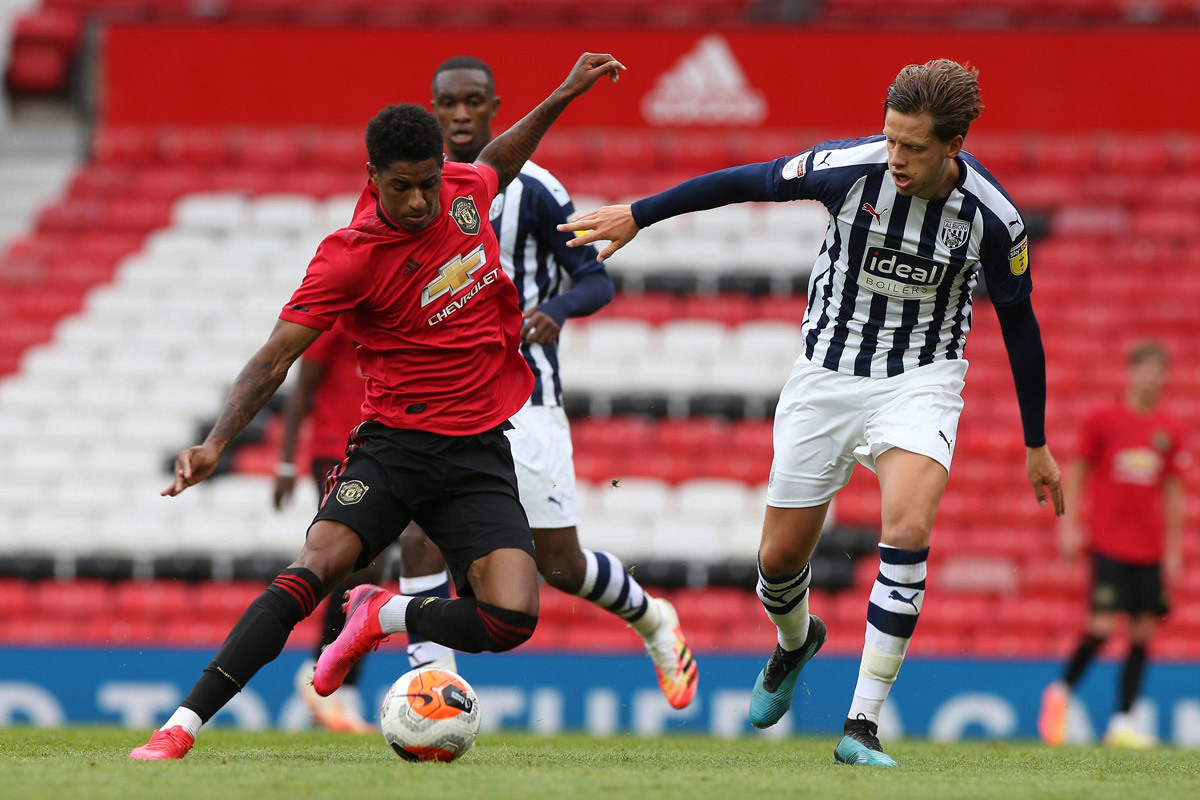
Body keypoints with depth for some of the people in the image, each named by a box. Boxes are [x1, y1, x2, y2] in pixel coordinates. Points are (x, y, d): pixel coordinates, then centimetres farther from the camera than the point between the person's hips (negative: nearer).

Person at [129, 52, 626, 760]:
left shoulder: (465, 191, 1)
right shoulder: (349, 257, -13)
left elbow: (495, 168, 29)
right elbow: (277, 356, -14)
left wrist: (562, 98, 27)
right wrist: (217, 442, -26)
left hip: (481, 454, 4)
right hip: (393, 446, -4)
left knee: (511, 622, -17)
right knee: (316, 568, -28)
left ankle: (382, 616, 13)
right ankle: (181, 727, -24)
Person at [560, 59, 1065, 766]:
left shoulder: (993, 216, -16)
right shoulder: (853, 168, -18)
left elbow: (1019, 324, -1)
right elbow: (749, 183, -4)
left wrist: (1038, 445, 6)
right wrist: (638, 215, -1)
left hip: (920, 381, -2)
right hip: (828, 377, 2)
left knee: (907, 530, -27)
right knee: (780, 558, 6)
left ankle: (863, 726, -22)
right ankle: (796, 643, 45)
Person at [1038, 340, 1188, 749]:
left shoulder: (1169, 430, 8)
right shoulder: (1101, 419, -1)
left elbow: (1172, 491, 13)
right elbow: (1078, 471, 5)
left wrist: (1174, 547, 10)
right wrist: (1069, 525, -2)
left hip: (1150, 547, 4)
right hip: (1109, 543, -4)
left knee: (1144, 630, 0)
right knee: (1103, 625, -13)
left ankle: (1123, 721, 5)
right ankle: (1061, 691, 11)